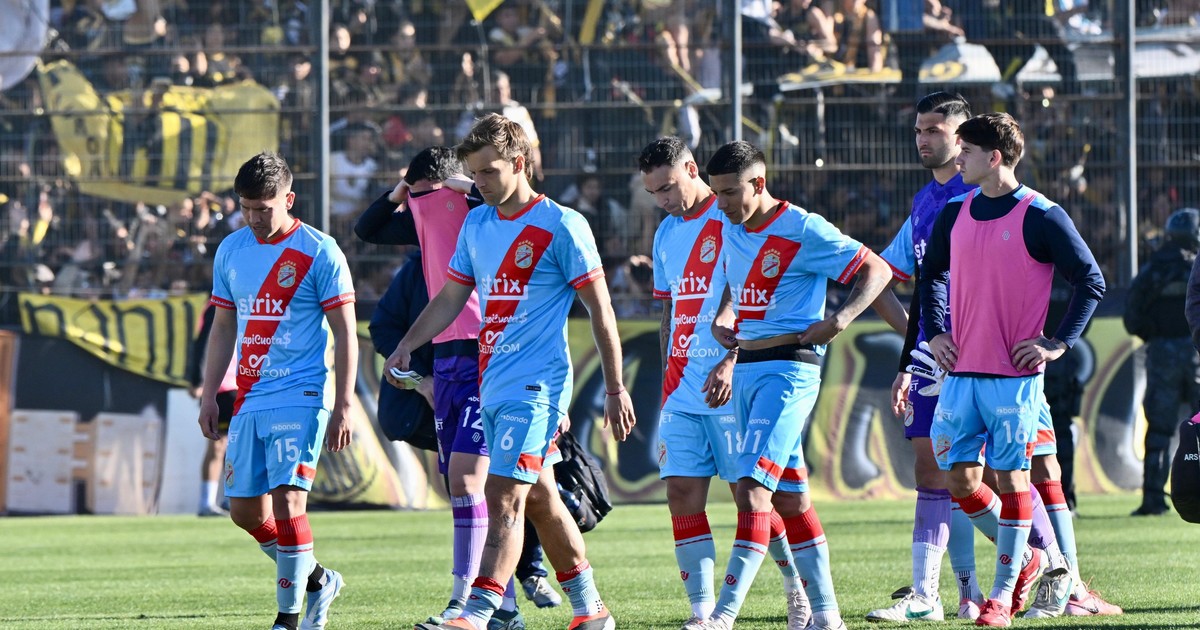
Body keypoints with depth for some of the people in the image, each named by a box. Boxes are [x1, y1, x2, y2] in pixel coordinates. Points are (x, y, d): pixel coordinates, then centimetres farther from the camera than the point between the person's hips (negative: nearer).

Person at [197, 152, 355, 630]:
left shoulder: (319, 253, -7)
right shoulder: (231, 251, 10)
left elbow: (345, 334, -6)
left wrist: (343, 407, -11)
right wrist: (209, 394, 13)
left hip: (301, 397, -7)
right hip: (249, 401, 7)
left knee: (286, 503, -16)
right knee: (245, 510, 7)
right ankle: (316, 579, 28)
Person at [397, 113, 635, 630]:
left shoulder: (561, 226, -9)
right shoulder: (476, 224, 12)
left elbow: (600, 310, -7)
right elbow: (450, 298, 19)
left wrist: (615, 390, -7)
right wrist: (407, 345, 4)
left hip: (536, 387, -8)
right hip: (493, 387, 8)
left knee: (504, 497, -17)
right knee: (538, 499, 14)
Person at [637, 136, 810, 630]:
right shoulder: (667, 233, 15)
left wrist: (731, 363, -22)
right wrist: (669, 381, 17)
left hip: (733, 390, -7)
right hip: (683, 391, 7)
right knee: (682, 493, -3)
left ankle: (801, 590, 15)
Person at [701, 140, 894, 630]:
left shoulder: (803, 230, -11)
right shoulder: (732, 230, 11)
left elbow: (877, 270, -7)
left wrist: (839, 320, -20)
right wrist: (720, 322, 9)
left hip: (788, 368, -8)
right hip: (745, 366, 8)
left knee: (753, 488, -17)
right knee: (789, 496, 10)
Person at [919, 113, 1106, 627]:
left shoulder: (1040, 217, -9)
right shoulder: (956, 214, 9)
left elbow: (1091, 282, -5)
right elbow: (931, 274, 25)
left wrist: (1058, 343, -9)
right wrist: (933, 331, 12)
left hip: (1015, 374, -6)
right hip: (961, 371, 6)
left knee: (1011, 477, -1)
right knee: (959, 479, 3)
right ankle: (1024, 557, 24)